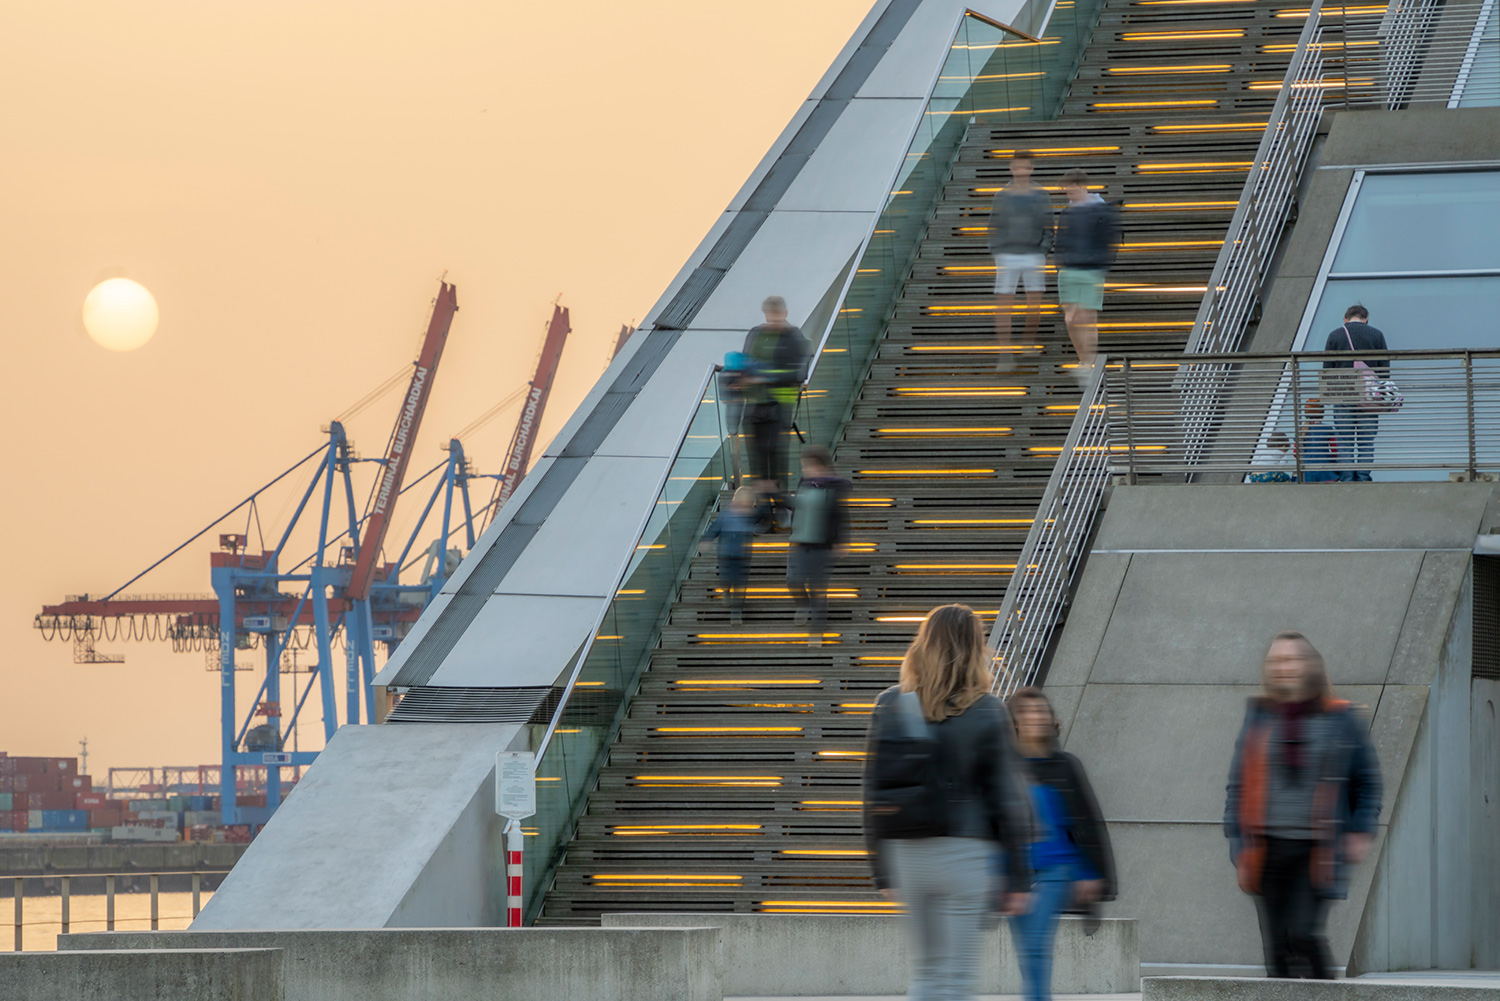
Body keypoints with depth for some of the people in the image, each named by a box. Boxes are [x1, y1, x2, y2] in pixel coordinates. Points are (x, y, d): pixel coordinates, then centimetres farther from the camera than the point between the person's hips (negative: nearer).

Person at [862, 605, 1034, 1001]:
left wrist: (883, 871, 11)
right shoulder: (987, 713, -7)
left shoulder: (890, 706, 2)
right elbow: (1007, 798, -6)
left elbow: (875, 791, 5)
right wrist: (1017, 876, 0)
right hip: (965, 853, -4)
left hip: (907, 852, 4)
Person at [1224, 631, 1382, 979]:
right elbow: (1239, 784, 11)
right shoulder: (1259, 718, 9)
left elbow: (1367, 781, 13)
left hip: (1315, 851, -3)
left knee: (1303, 933, -17)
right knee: (1276, 945, 1)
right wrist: (1239, 844, 4)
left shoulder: (1340, 720, 3)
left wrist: (1361, 832, 2)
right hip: (1268, 849, 3)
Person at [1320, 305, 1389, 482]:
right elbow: (1385, 369, 4)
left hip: (1342, 397, 0)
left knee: (1345, 444, 4)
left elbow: (1327, 370, 3)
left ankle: (1346, 480, 1)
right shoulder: (1376, 335, 3)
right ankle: (1363, 480, 0)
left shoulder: (1334, 336, 2)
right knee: (1366, 444, 4)